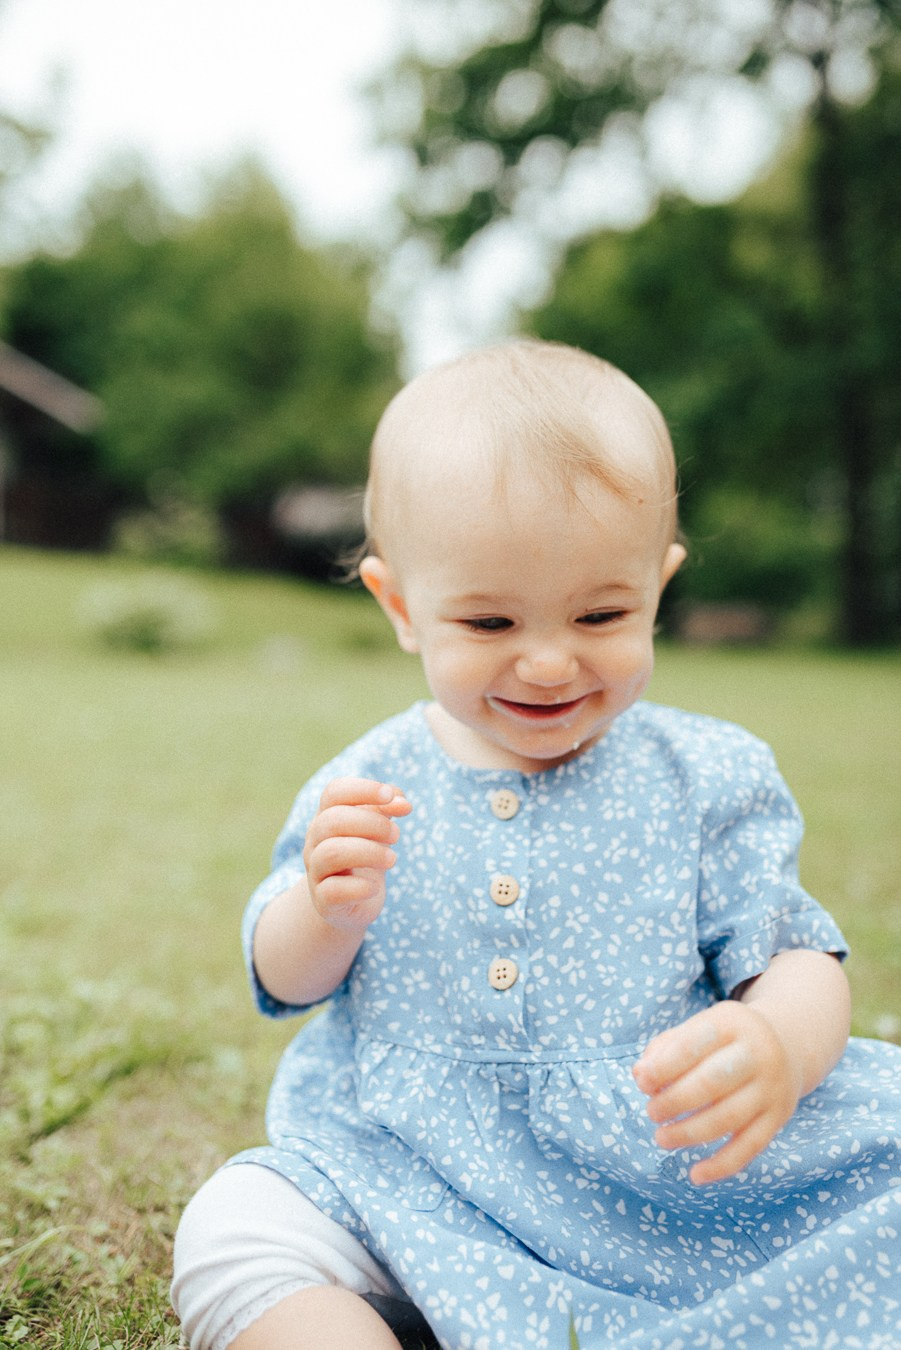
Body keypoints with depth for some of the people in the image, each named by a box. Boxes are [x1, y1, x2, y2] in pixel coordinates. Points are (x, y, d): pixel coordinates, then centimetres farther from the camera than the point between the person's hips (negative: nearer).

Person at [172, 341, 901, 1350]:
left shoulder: (709, 778, -3)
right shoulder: (368, 788, 1)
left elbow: (798, 960, -6)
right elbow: (286, 982, 7)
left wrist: (779, 1049, -32)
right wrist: (328, 910, -18)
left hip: (669, 1180, -1)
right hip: (409, 1181, 2)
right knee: (228, 1234, -21)